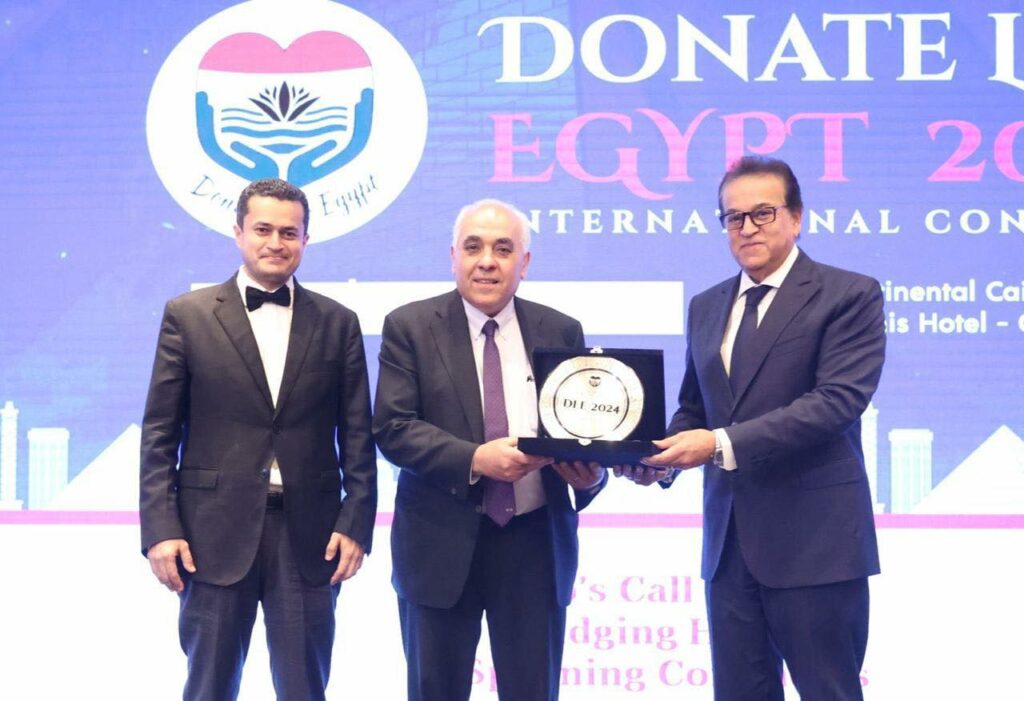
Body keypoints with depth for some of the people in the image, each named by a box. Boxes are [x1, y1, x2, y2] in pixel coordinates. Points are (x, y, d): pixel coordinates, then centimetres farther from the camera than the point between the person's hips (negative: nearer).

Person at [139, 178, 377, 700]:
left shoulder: (338, 323, 8)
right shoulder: (187, 316, 4)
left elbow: (357, 436, 7)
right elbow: (159, 434, 2)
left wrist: (356, 523, -2)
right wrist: (160, 529, -6)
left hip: (309, 536, 1)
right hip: (215, 533, -1)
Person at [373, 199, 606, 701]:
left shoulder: (561, 332, 6)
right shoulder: (410, 327, -1)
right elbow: (392, 427, -9)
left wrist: (591, 470, -16)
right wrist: (474, 459, -23)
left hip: (536, 543, 2)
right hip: (441, 544, -1)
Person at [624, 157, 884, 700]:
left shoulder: (848, 295, -5)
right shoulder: (706, 307, 16)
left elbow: (838, 398, -17)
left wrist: (723, 443, -24)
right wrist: (664, 456, -3)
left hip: (813, 538, -6)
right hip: (730, 539, 6)